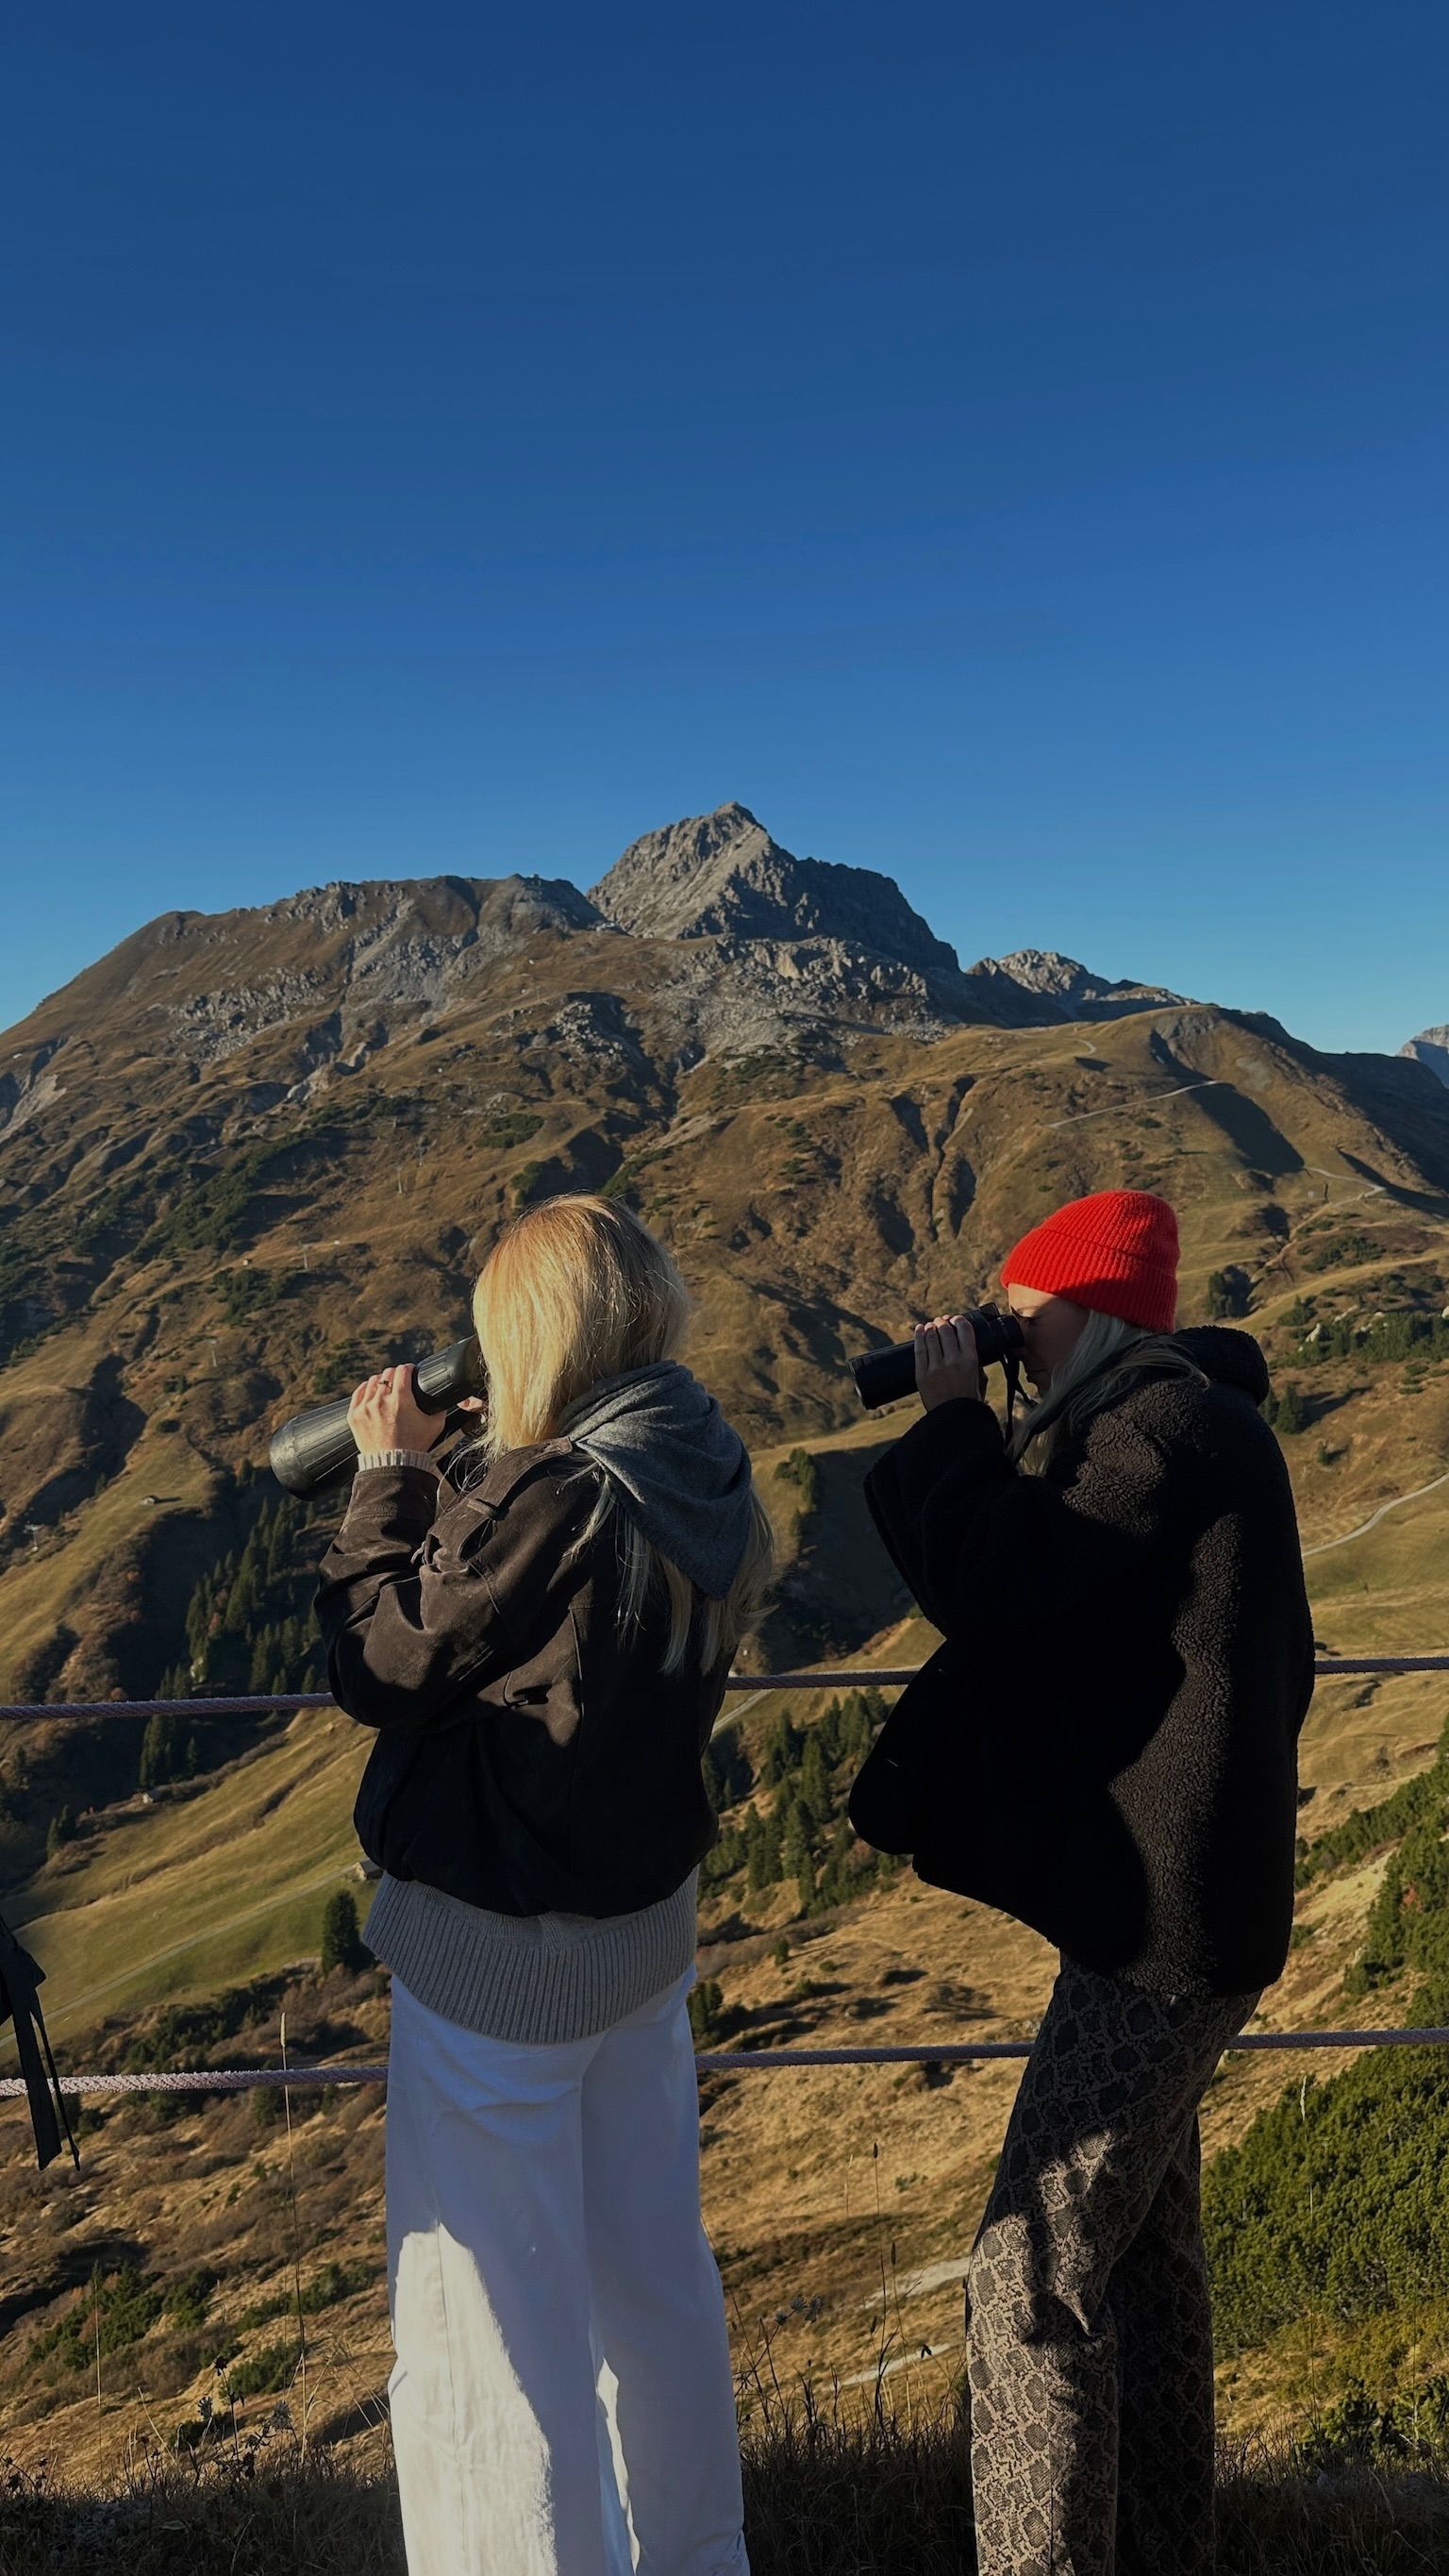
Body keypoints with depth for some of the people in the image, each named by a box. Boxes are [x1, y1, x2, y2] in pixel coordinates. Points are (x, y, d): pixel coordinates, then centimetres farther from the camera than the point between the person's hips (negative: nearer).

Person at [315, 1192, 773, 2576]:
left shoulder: (547, 1499, -28)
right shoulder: (703, 1485, -4)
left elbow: (381, 1664, -17)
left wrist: (388, 1476, -8)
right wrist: (441, 1478, 5)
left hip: (498, 1959, -8)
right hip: (645, 1922, 8)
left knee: (490, 2330, 13)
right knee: (655, 2279, 26)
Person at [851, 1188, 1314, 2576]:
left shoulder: (1167, 1427, -19)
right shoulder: (1195, 1420, 13)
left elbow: (987, 1584, -23)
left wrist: (952, 1417, -13)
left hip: (1162, 1910, -11)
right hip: (1168, 1888, 11)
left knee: (1036, 2279, -3)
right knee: (1143, 2245, 23)